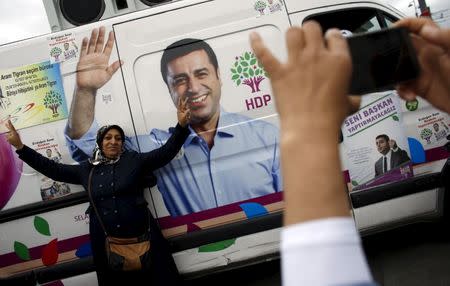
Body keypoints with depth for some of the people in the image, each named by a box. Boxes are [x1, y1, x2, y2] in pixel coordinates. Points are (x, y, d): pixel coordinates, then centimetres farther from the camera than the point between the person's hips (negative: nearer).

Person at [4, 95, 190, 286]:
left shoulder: (134, 160, 4)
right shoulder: (87, 169, 11)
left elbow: (166, 152, -2)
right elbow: (53, 169, 14)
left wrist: (181, 126, -16)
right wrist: (20, 147, 11)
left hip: (140, 236, -2)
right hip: (105, 242, 2)